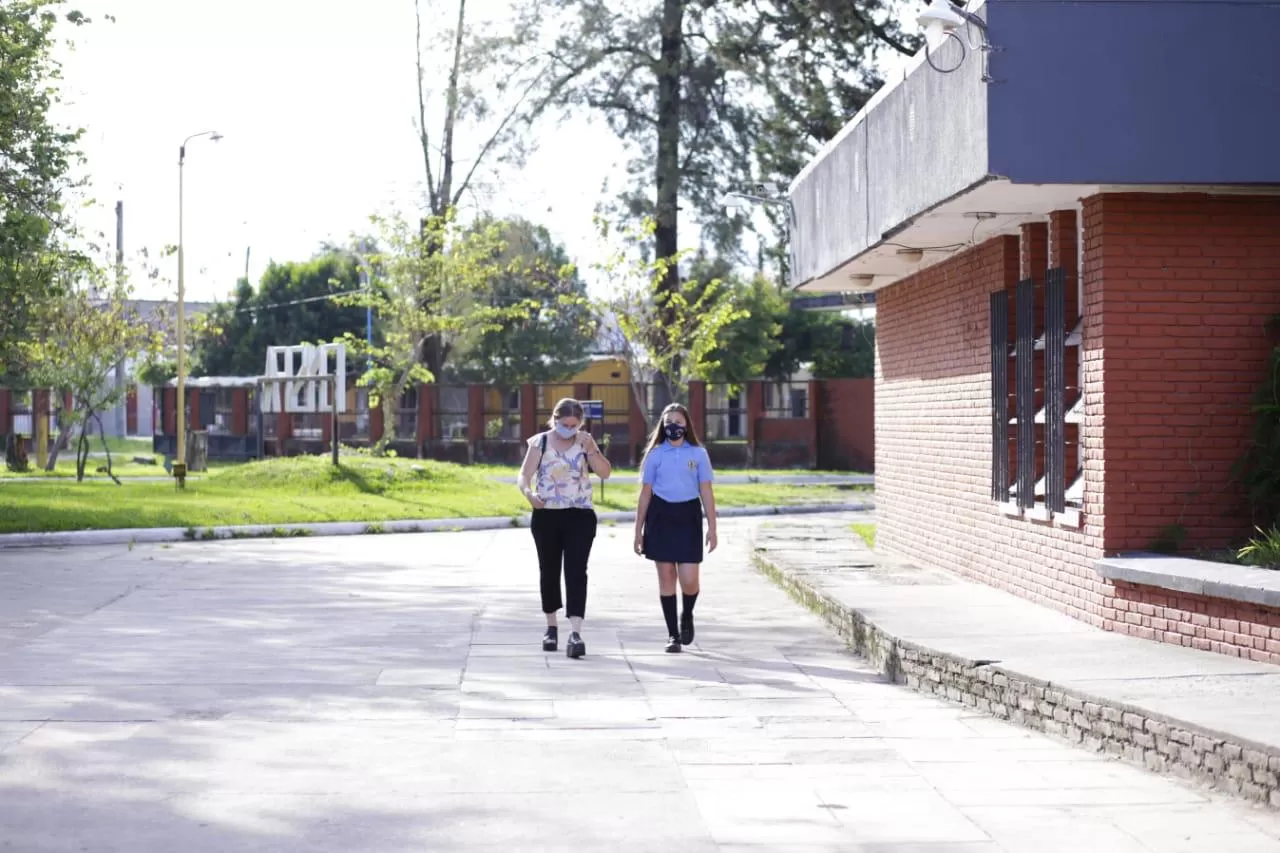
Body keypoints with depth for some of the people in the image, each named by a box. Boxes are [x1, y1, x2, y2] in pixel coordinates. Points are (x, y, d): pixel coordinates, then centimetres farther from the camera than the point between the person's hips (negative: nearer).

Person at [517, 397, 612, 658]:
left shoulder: (585, 442, 4)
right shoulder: (540, 443, 2)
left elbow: (605, 473, -3)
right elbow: (523, 475, 0)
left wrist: (590, 449, -16)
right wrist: (528, 493, -21)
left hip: (580, 516, -1)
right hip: (546, 516, 1)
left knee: (576, 572, -11)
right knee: (549, 571, 11)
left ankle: (576, 633, -18)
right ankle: (551, 627, 27)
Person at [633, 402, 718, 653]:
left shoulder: (698, 454, 4)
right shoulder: (655, 454, 6)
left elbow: (706, 492, 4)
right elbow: (645, 494, 7)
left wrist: (712, 528, -1)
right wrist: (638, 531, 5)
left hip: (688, 516, -1)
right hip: (661, 516, 1)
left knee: (689, 579, -8)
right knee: (666, 576, 2)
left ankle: (687, 616, 24)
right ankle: (672, 634, 10)